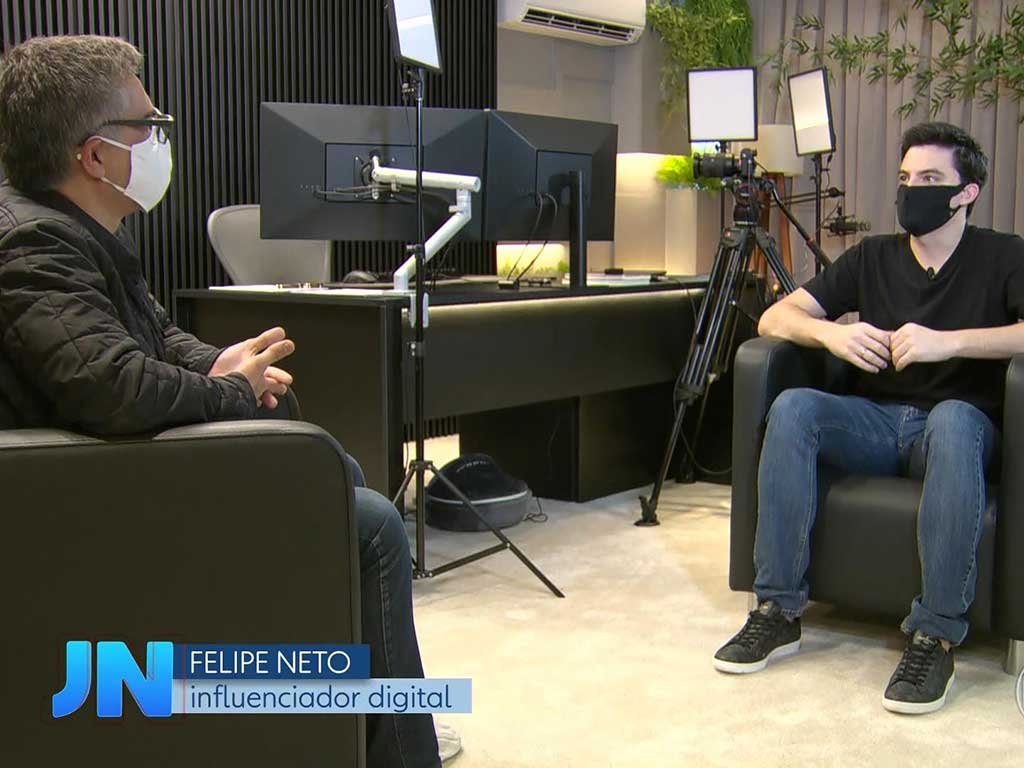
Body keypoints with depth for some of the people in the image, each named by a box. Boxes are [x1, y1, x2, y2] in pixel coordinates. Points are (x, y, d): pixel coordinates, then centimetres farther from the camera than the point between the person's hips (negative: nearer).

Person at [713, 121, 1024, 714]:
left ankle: (937, 635, -32)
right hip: (877, 421, 3)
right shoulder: (873, 257, 10)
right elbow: (776, 318, 3)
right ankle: (779, 610, -23)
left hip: (959, 425, -3)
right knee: (793, 407, -27)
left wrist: (949, 342, -30)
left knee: (953, 419, -38)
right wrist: (830, 333, -19)